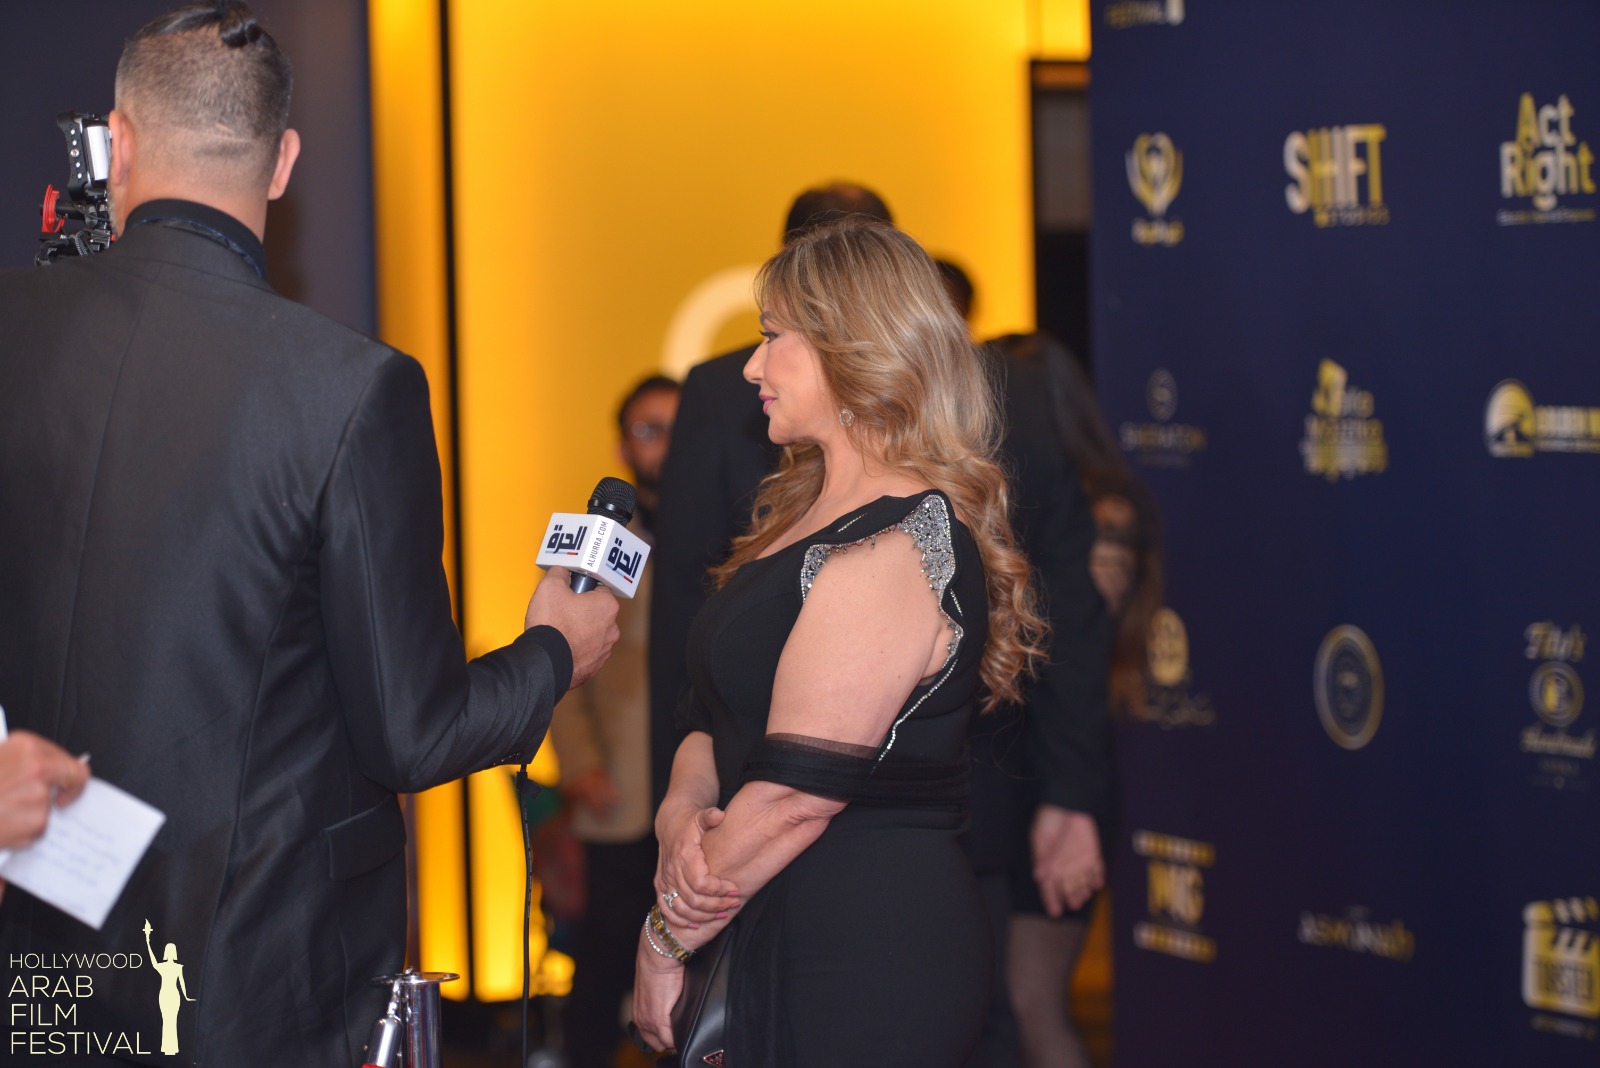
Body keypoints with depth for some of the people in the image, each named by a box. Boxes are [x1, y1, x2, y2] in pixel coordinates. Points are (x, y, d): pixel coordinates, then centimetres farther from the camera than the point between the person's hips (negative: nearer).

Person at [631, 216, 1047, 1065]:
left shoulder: (892, 549, -17)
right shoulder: (799, 513, 15)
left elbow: (797, 790, -19)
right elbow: (715, 717, 13)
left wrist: (665, 942, -10)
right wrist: (681, 815, -9)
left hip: (865, 956, -9)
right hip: (785, 933, 9)